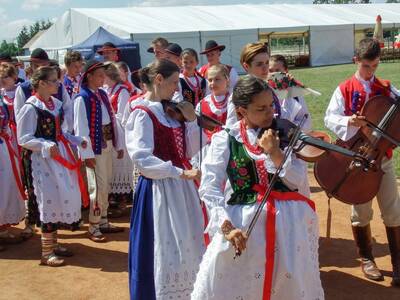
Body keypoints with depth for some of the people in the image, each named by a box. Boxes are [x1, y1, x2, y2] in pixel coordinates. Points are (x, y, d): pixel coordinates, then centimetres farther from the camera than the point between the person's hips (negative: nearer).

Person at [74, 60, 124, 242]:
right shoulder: (82, 98, -13)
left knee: (106, 185, 14)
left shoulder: (103, 94, 9)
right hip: (94, 147, -7)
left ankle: (103, 222, 26)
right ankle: (93, 227, 7)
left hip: (107, 145, 8)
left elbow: (112, 120, 12)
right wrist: (86, 153, -18)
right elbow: (80, 127, -15)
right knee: (98, 187, -5)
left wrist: (118, 144, 11)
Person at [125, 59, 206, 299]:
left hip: (182, 187, 8)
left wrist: (191, 121, -4)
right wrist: (180, 172, -27)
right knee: (165, 252, -1)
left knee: (188, 248, 15)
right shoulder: (143, 114, -12)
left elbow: (190, 152, 8)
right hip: (159, 188, -8)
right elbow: (143, 160, -22)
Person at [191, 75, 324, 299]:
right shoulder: (225, 139, -3)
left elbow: (295, 182, -1)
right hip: (243, 221, -2)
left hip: (287, 221, 2)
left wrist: (275, 153, -15)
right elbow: (210, 188, -9)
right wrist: (226, 226, -20)